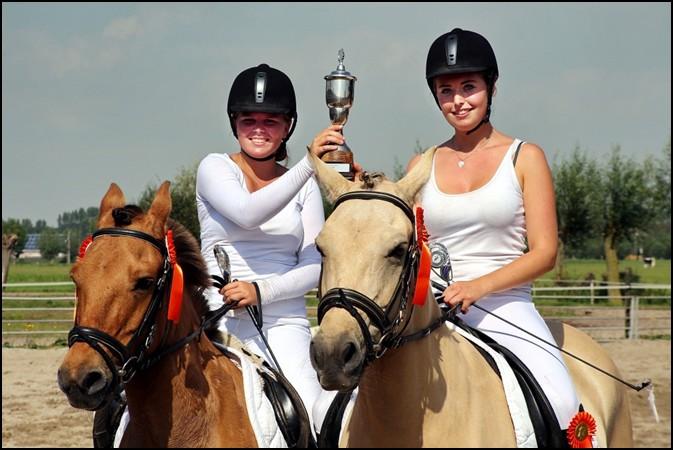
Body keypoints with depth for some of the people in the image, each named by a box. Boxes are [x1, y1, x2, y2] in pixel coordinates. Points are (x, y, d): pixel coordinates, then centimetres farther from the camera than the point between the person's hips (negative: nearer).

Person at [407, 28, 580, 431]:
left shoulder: (525, 158, 6)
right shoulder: (421, 167, 14)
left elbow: (544, 253, -1)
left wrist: (478, 286, -16)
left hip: (505, 305, -2)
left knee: (561, 406, -28)